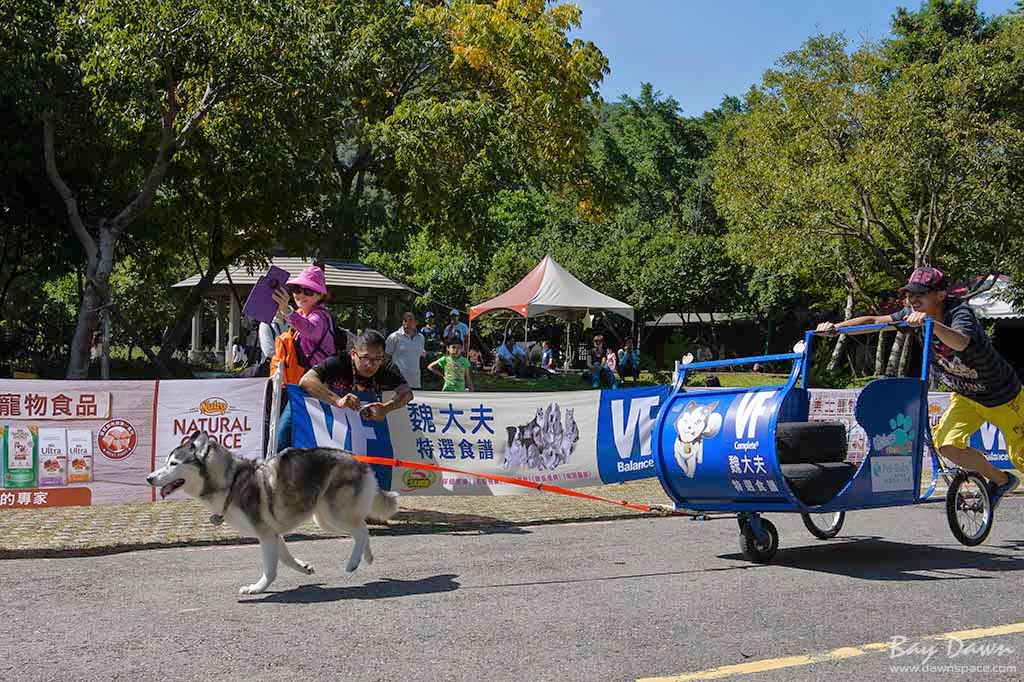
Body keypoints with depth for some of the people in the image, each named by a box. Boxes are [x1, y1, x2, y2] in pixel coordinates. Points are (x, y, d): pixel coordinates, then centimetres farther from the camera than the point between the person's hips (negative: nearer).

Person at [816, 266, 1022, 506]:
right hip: (965, 397, 5)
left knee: (1020, 457, 2)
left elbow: (960, 342, -50)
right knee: (947, 445, -16)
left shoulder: (959, 311, -29)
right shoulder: (913, 315, -13)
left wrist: (931, 323, -66)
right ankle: (1000, 480, 9)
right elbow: (873, 321, -12)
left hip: (1004, 397, -5)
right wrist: (836, 327, -25)